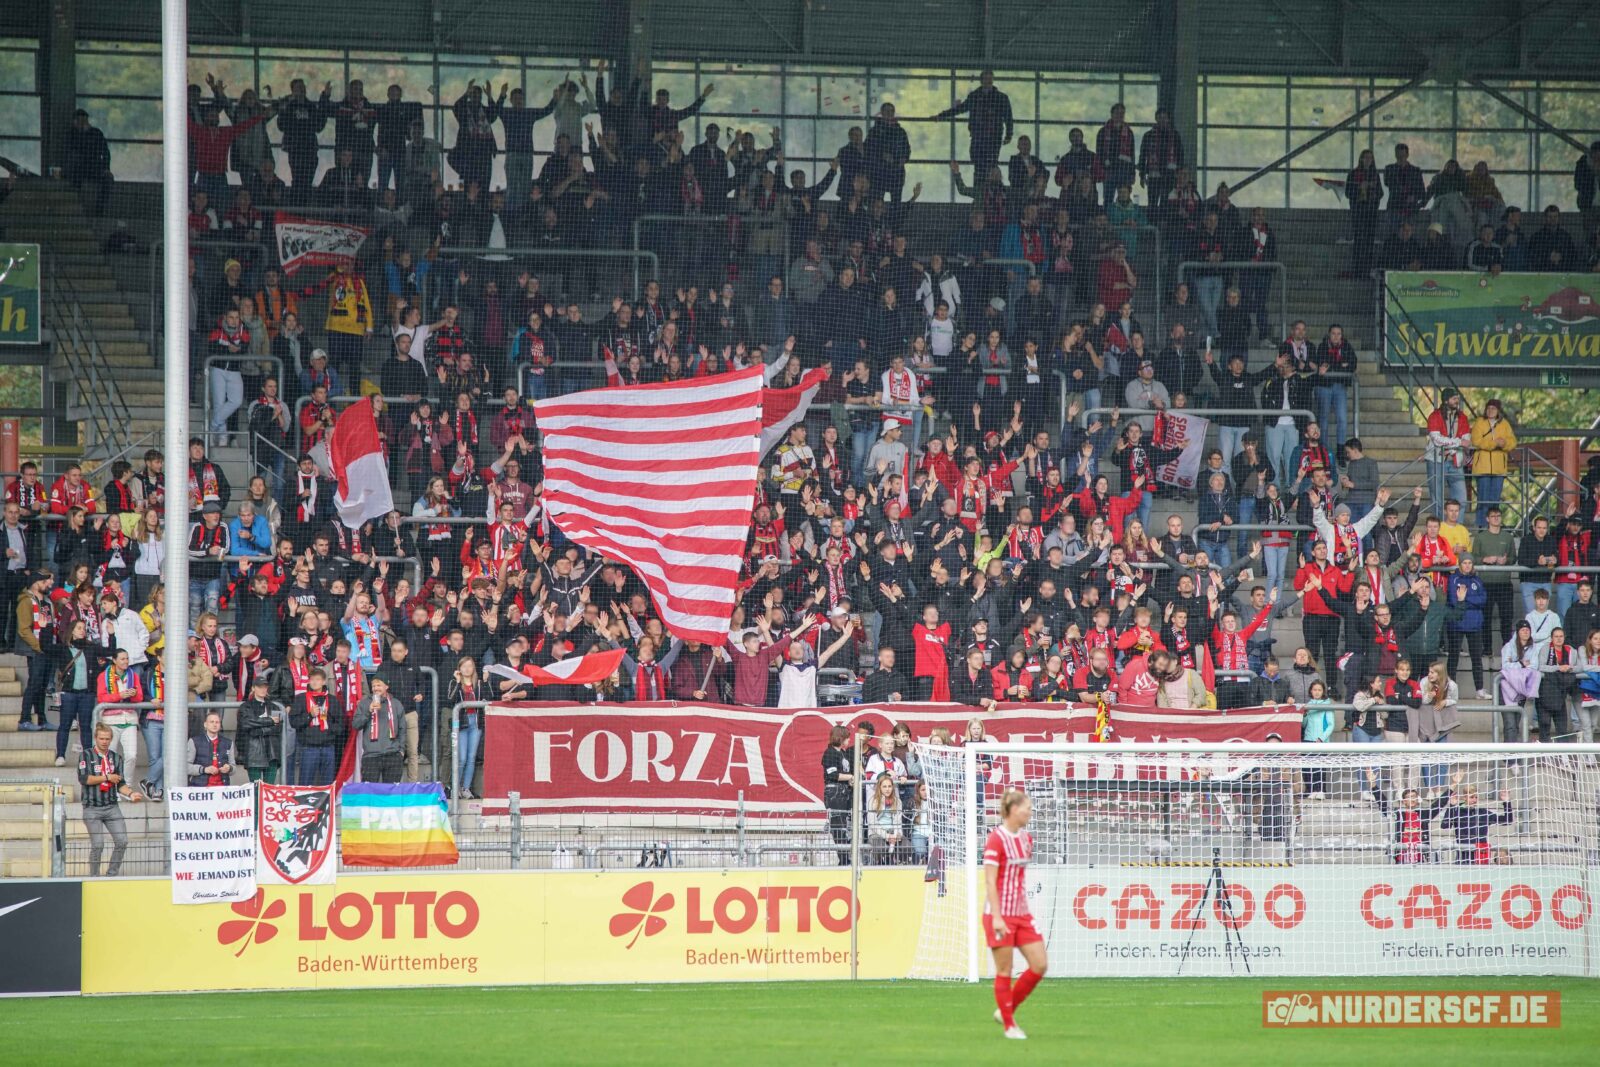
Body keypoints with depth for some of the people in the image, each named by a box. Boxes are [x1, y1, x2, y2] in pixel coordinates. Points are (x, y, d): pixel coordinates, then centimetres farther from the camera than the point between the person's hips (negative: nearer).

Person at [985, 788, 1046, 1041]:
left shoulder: (1026, 838, 10)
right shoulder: (996, 839, -14)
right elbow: (990, 881, -16)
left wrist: (1025, 910, 16)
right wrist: (996, 917, -21)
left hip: (1021, 914, 8)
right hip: (1000, 915, -8)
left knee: (1040, 965, 2)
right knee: (1004, 971, 0)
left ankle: (1006, 1010, 17)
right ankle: (1009, 1025, 10)